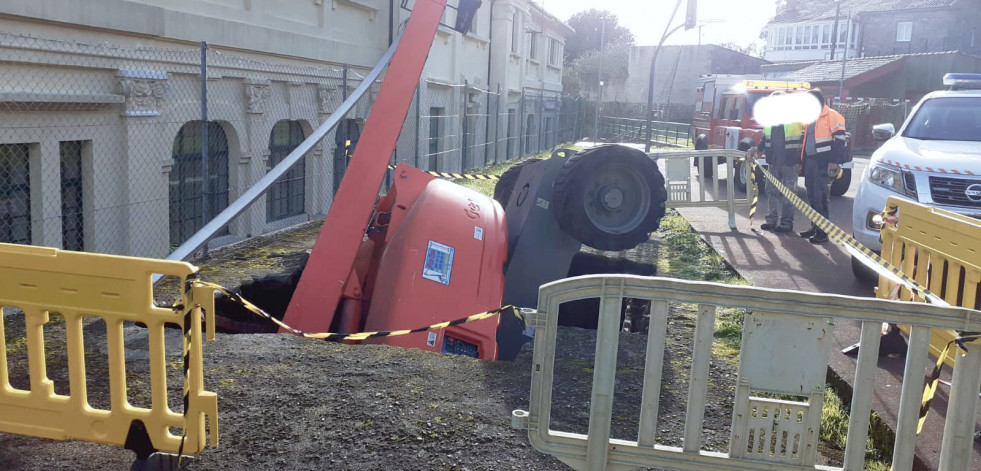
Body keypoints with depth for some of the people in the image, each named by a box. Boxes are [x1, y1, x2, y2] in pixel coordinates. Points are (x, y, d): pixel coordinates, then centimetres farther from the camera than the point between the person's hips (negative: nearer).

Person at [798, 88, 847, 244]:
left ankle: (823, 232, -5)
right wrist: (802, 160, 20)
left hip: (823, 163, -8)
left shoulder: (832, 116, -9)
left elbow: (839, 140, -14)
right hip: (810, 161, 8)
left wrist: (834, 161, -20)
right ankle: (814, 228, 20)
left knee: (822, 196, -8)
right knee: (812, 196, 11)